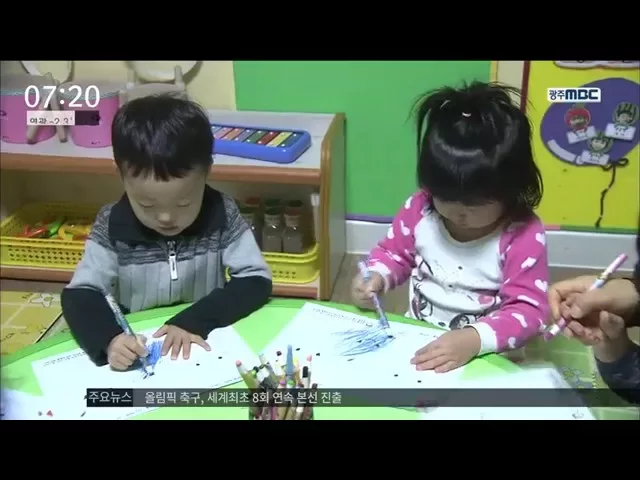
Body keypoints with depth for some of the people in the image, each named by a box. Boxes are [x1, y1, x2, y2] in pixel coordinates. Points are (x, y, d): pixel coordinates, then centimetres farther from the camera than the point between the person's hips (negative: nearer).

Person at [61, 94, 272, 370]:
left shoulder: (222, 216, -11)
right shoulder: (112, 227, -10)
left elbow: (256, 281, -12)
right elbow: (79, 294, -11)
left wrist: (194, 322, -25)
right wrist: (108, 340, -31)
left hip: (206, 347, 0)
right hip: (133, 352, 0)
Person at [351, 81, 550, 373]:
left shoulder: (523, 235, -15)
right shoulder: (420, 207, -5)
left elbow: (528, 309, -17)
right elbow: (393, 253, 11)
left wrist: (476, 339, -32)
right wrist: (375, 277, -10)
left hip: (483, 356, -2)